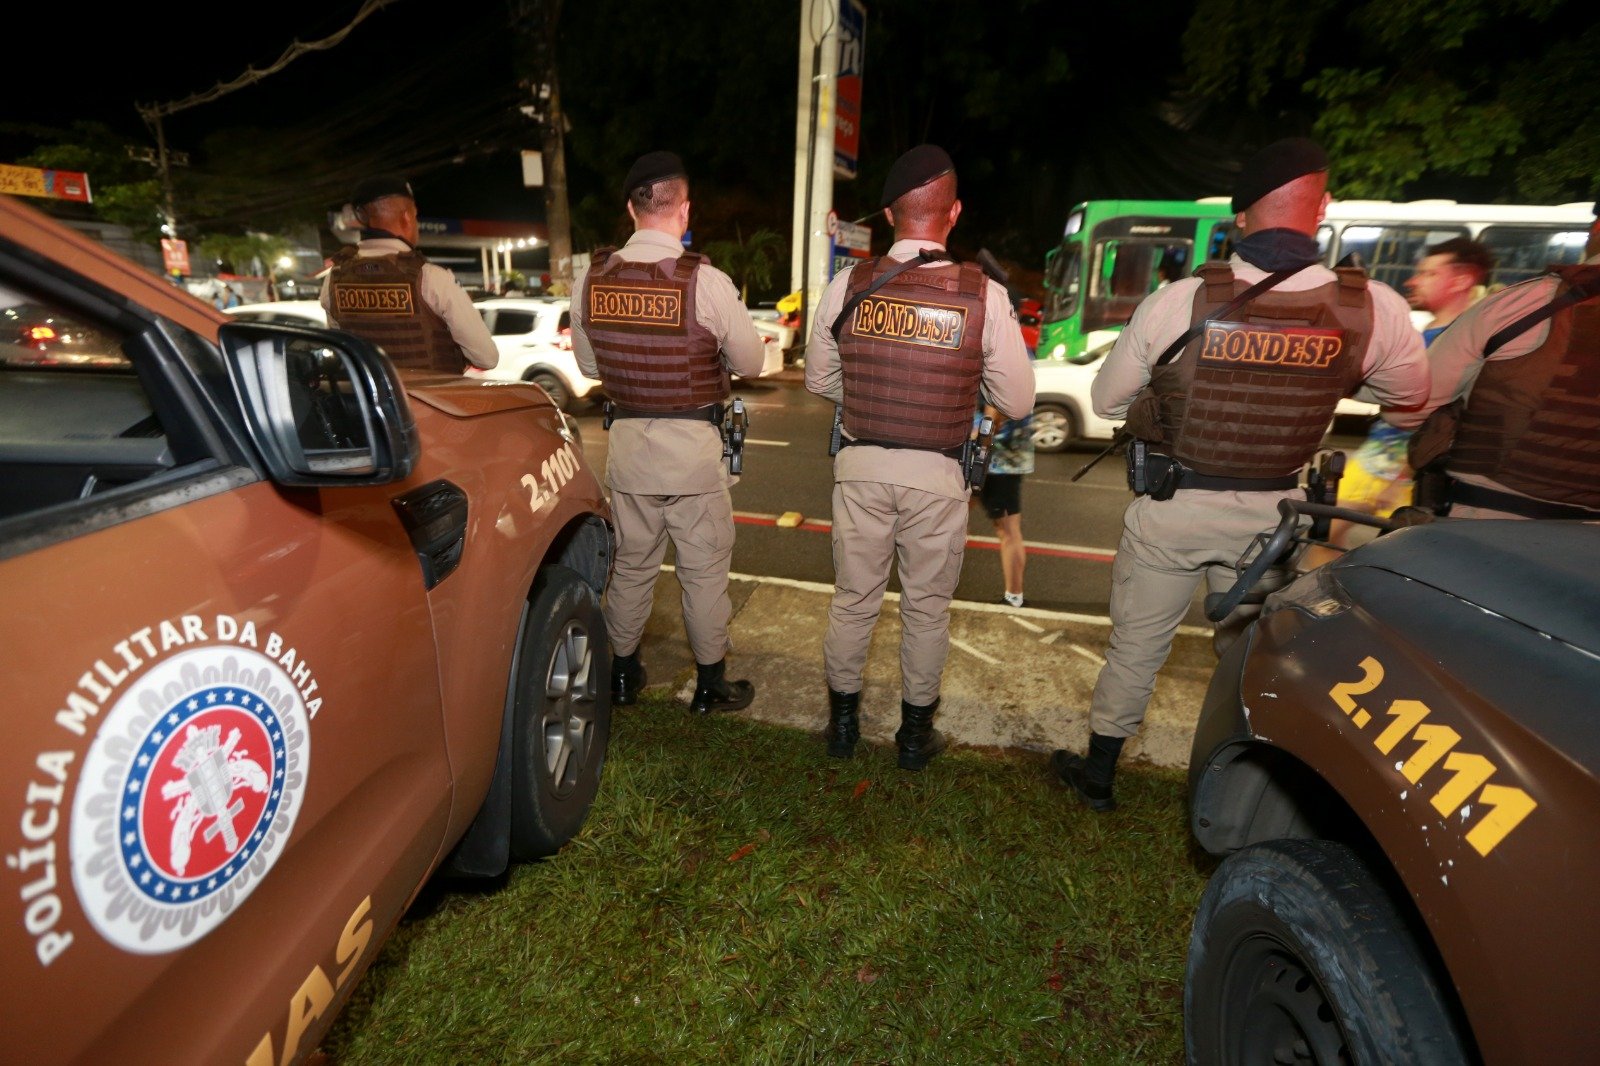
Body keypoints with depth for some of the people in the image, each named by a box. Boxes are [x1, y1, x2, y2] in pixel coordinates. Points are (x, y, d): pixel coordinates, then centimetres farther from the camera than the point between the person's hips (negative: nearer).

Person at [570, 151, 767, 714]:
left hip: (627, 440, 4)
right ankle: (710, 683, 22)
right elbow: (750, 364, -5)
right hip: (693, 444, -4)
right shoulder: (706, 281, -14)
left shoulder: (594, 278, -1)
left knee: (632, 562, 18)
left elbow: (588, 363, 10)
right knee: (704, 569, 9)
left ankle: (623, 673, 32)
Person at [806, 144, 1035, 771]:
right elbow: (1017, 402, -4)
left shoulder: (849, 286, -6)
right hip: (938, 475, -1)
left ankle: (843, 722, 33)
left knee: (853, 599, 16)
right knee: (927, 608, 15)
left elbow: (819, 380, 5)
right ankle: (915, 733, 32)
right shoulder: (984, 295, -10)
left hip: (861, 466, 2)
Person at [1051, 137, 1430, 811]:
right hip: (1271, 513, 2)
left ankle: (1097, 774, 31)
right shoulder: (1373, 309, -10)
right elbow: (1411, 394, 9)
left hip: (1169, 507, -1)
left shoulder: (1180, 300, -16)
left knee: (1136, 647, 13)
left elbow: (1105, 400, -5)